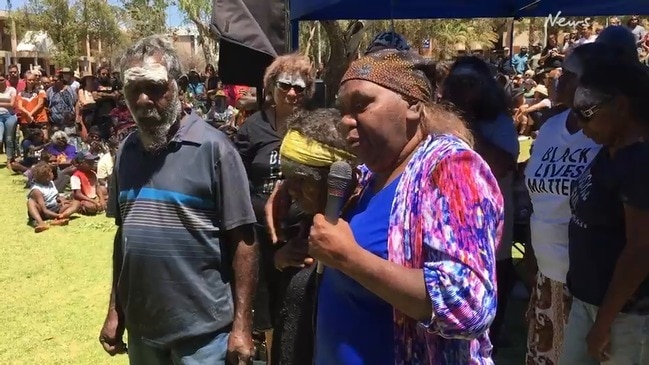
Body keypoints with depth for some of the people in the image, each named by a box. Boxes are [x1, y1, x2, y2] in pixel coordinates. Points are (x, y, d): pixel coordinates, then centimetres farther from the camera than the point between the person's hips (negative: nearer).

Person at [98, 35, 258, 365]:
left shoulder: (212, 147, -13)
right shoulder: (126, 151, 3)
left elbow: (242, 241, -12)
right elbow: (123, 233, 10)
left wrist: (242, 324, -13)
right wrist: (115, 310, 9)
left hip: (202, 329, -5)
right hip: (141, 326, 5)